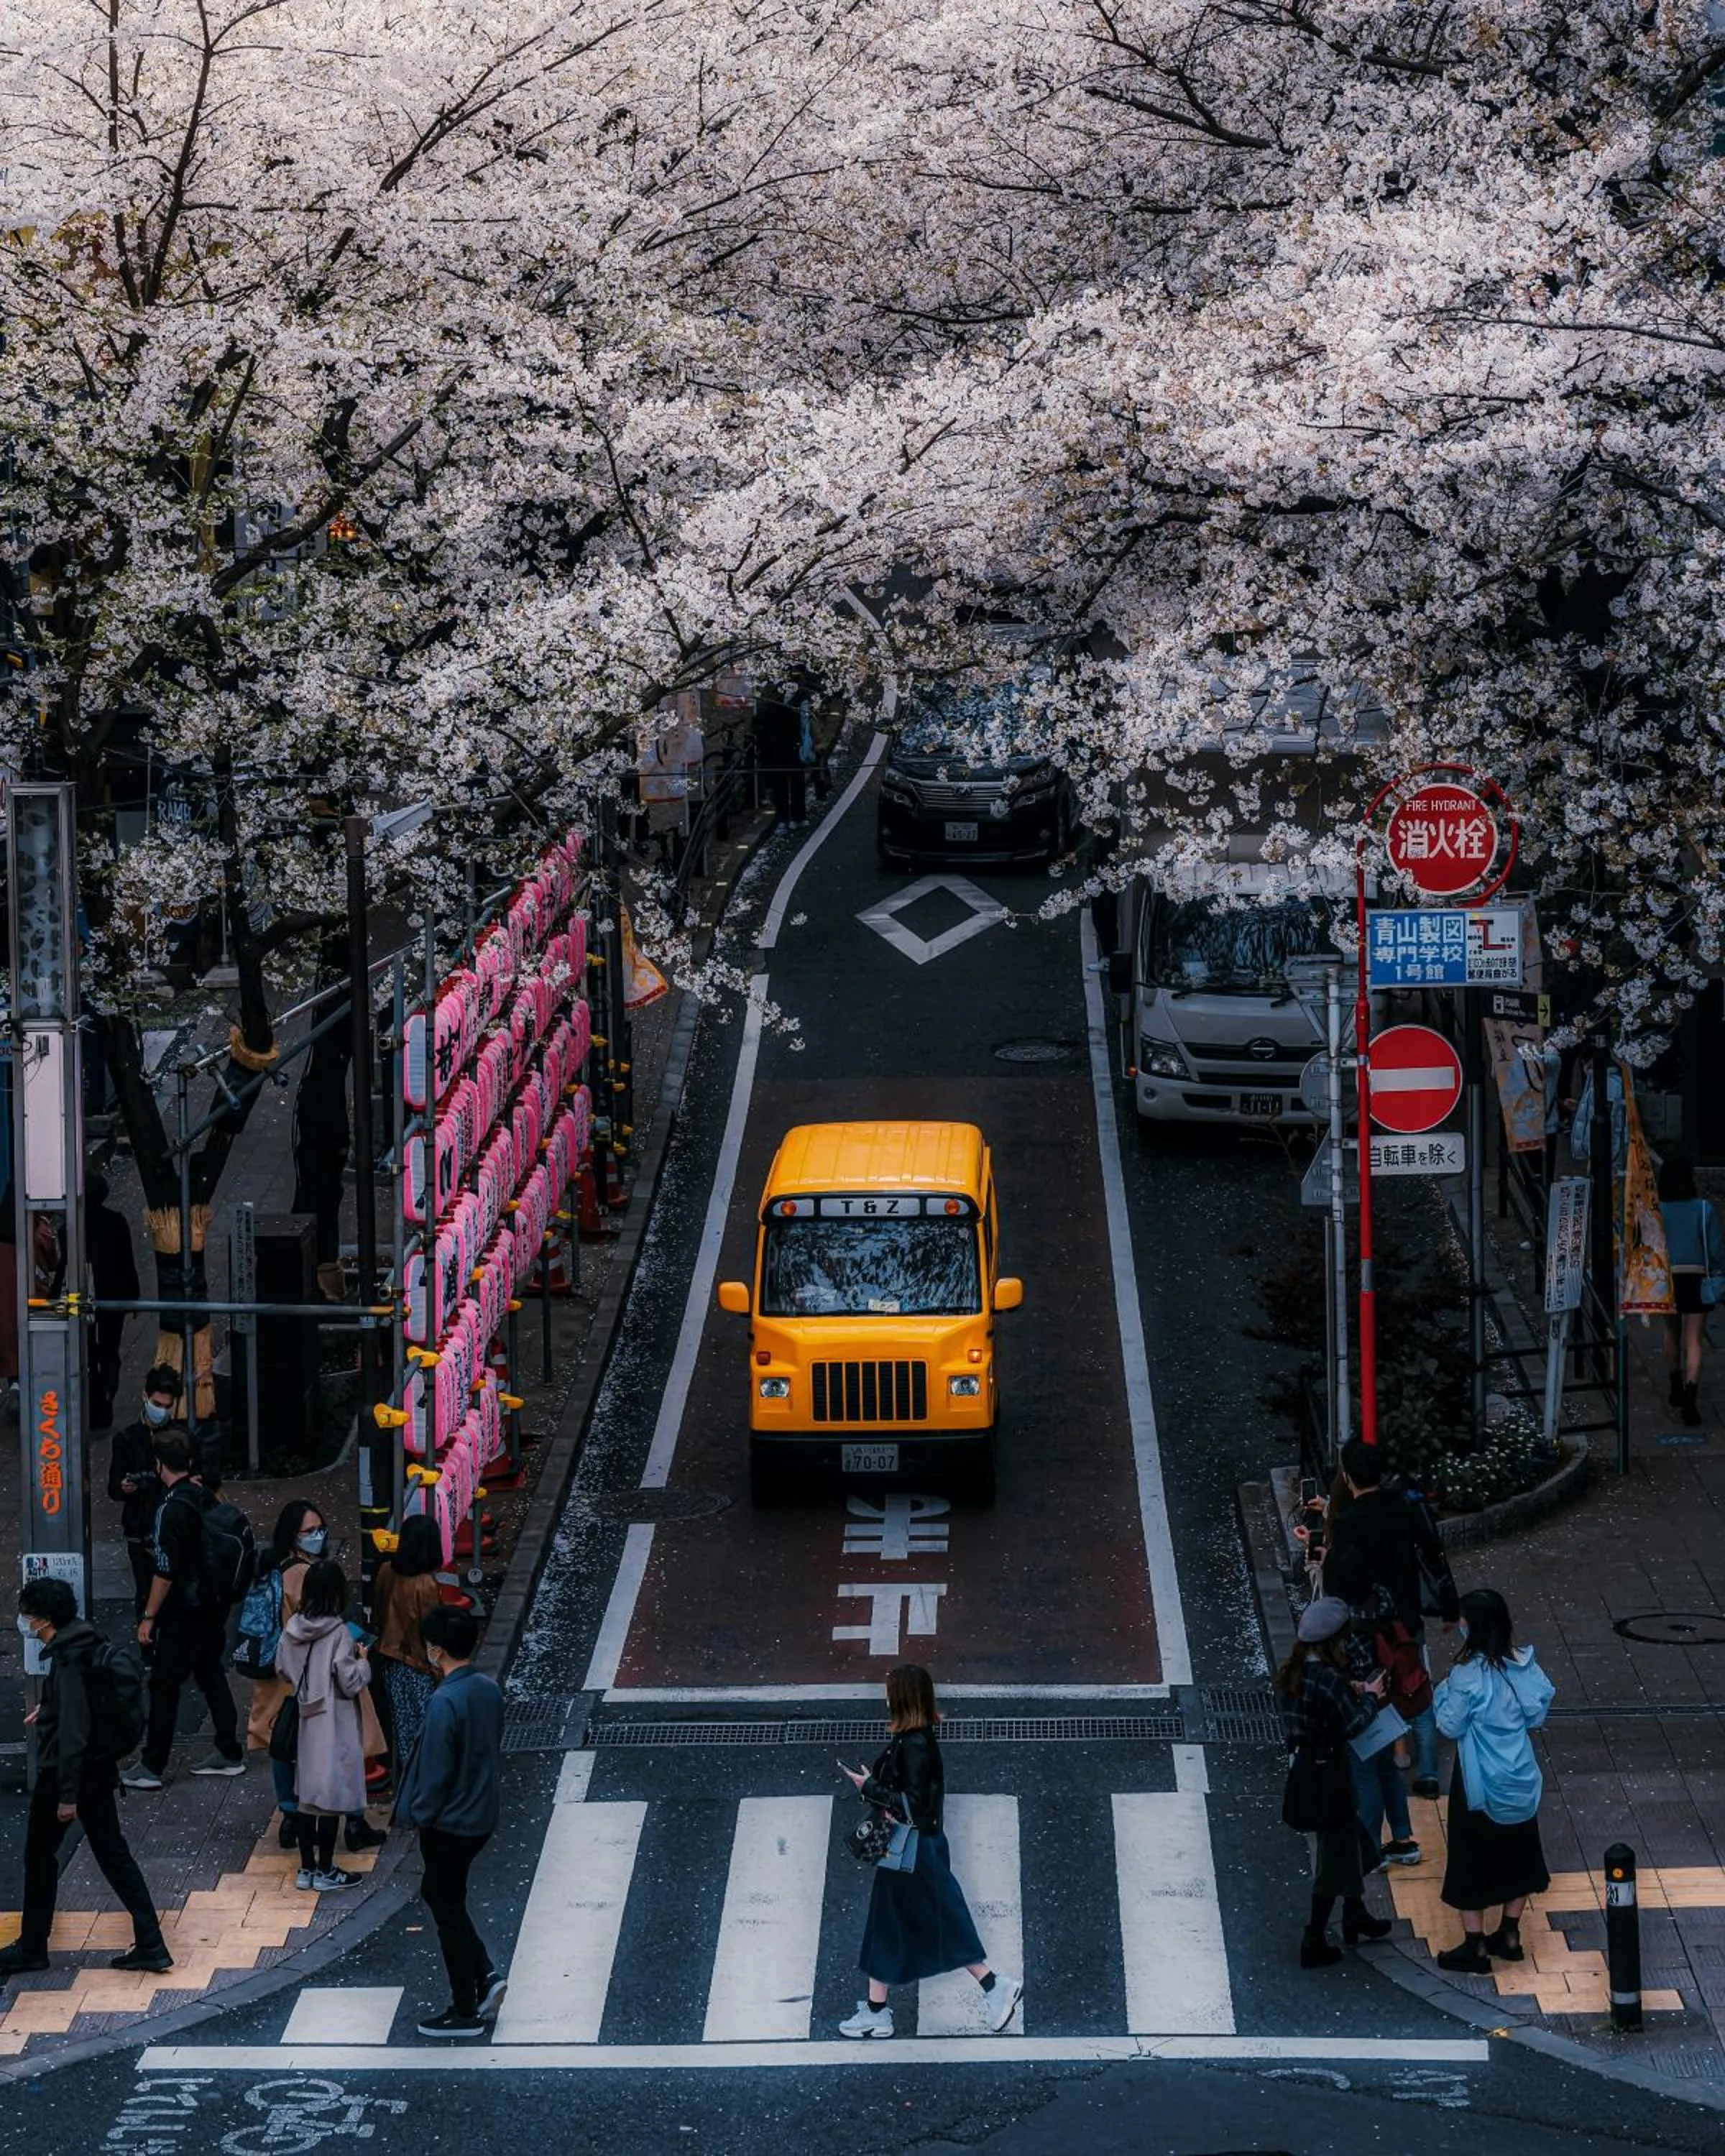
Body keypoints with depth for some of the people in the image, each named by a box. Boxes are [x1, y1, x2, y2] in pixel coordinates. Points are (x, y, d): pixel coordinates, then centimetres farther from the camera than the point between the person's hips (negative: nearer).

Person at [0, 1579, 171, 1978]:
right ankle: (150, 1945, 6)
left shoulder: (69, 1661, -24)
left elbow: (72, 1731, -26)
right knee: (112, 1853, 10)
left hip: (65, 1770, -9)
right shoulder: (87, 1643, 4)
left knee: (39, 1855, 9)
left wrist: (67, 1794, -24)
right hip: (100, 1766, 9)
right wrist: (47, 1706, 24)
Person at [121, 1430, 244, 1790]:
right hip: (214, 1606, 8)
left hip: (184, 1612, -8)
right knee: (212, 1675, 17)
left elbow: (166, 1570, -21)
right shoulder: (206, 1498, 3)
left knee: (164, 1685, -2)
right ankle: (229, 1753, 22)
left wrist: (149, 1617, -16)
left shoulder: (171, 1510, -20)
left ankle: (151, 1767, 1)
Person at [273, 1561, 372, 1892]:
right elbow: (350, 1683, -18)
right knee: (331, 1796, 4)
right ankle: (325, 1871, 10)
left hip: (303, 1723, 6)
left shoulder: (293, 1628, -3)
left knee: (304, 1793, 13)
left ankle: (307, 1868, 21)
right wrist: (363, 1662, 0)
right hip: (333, 1726, -6)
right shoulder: (339, 1633, -20)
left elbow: (282, 1671, 7)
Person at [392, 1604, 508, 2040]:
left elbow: (436, 1771, -22)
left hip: (450, 1823, -8)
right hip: (483, 1816, 8)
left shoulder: (444, 1703, -26)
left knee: (448, 1910, 6)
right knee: (440, 1894, 24)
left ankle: (466, 2013, 15)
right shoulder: (489, 1690, 0)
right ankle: (486, 1976, 19)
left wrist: (417, 1814, -7)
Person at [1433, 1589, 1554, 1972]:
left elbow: (1451, 1726, -16)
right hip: (1520, 1778, 6)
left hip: (1479, 1783, -6)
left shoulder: (1468, 1676, -23)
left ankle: (1475, 1949, 12)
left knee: (1471, 1861, 7)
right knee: (1516, 1854, 21)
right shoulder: (1523, 1665, -7)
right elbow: (1538, 1713, 2)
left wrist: (1445, 1691, -2)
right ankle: (1509, 1936, 31)